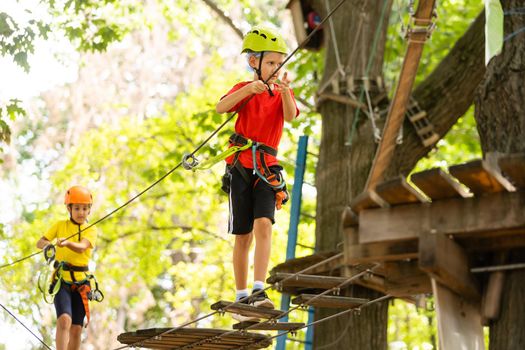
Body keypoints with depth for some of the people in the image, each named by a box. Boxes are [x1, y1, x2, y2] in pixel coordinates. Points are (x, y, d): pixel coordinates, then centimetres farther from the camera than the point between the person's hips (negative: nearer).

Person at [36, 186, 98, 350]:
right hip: (61, 280, -2)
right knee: (64, 319, -23)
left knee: (76, 329, 2)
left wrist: (67, 243, -38)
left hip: (81, 281, 2)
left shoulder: (91, 230, 3)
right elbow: (39, 243, 1)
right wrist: (47, 244, -22)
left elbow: (81, 247, -17)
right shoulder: (60, 225, 5)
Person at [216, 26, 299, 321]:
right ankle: (242, 297, 12)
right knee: (243, 236, 3)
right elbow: (221, 108, -19)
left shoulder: (283, 94, 9)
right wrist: (248, 89, -35)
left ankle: (259, 290, -26)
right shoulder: (245, 90, 1)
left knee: (263, 225, -19)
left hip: (267, 167, 1)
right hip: (241, 166, -1)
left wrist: (285, 91, -33)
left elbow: (290, 116, -13)